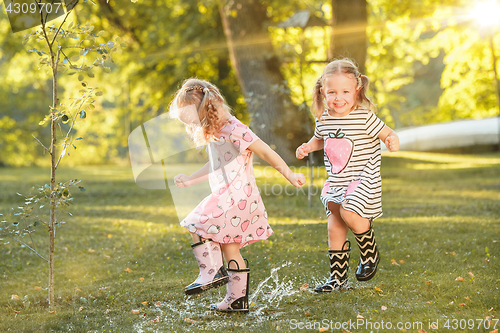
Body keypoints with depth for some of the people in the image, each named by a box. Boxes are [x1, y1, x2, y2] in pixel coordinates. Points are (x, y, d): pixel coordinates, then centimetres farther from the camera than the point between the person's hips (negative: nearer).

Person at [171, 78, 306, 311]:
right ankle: (237, 299, 16)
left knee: (196, 226, -11)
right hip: (225, 197, 10)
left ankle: (211, 272, -3)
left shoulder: (233, 130, -16)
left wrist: (289, 175, -13)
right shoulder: (214, 132, 14)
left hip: (236, 195, -10)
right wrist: (189, 181, 31)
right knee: (230, 249, 11)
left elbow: (265, 152, -15)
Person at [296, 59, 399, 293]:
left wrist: (392, 142, -32)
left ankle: (370, 252, 2)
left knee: (349, 213, -27)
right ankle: (338, 278, 21)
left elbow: (389, 134, -10)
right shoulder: (323, 119, 1)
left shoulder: (365, 118, -16)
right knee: (335, 229, 6)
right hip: (336, 183, 6)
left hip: (363, 179, -6)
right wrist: (308, 147, 3)